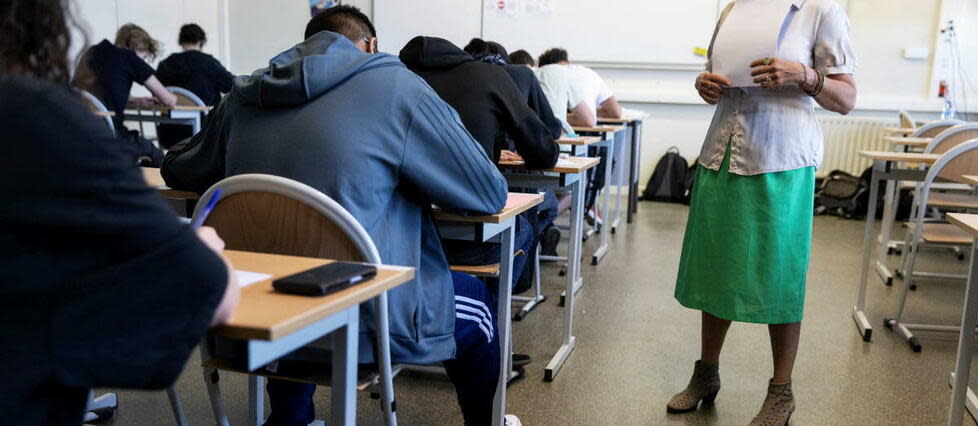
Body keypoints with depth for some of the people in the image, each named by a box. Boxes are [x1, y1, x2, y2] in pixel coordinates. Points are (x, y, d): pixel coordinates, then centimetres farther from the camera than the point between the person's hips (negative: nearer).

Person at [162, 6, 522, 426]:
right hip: (364, 323, -5)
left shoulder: (243, 97, 7)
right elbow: (490, 193, -3)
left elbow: (175, 169, 23)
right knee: (475, 299, 23)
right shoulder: (395, 85, -6)